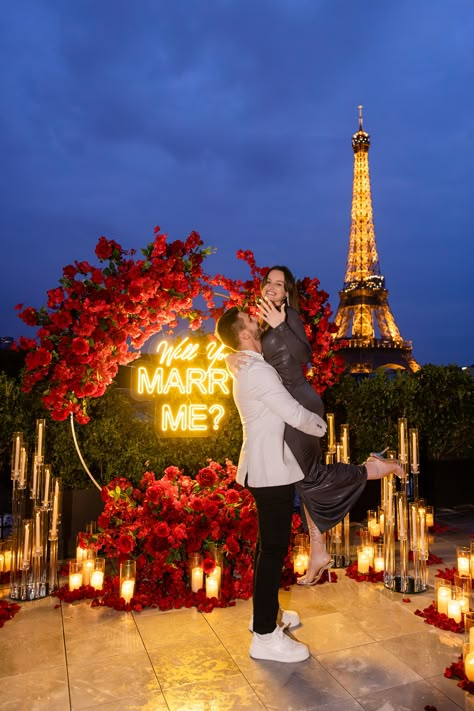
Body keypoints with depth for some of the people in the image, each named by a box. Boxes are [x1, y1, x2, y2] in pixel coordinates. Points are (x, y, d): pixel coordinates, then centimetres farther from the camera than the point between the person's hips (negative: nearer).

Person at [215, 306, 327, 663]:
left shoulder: (248, 368, 12)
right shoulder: (257, 370, -21)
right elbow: (295, 414, -21)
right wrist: (321, 425, -2)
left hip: (267, 465, 10)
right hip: (271, 468, -10)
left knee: (272, 542, 20)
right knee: (274, 547, -2)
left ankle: (267, 610, 35)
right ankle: (265, 636, 10)